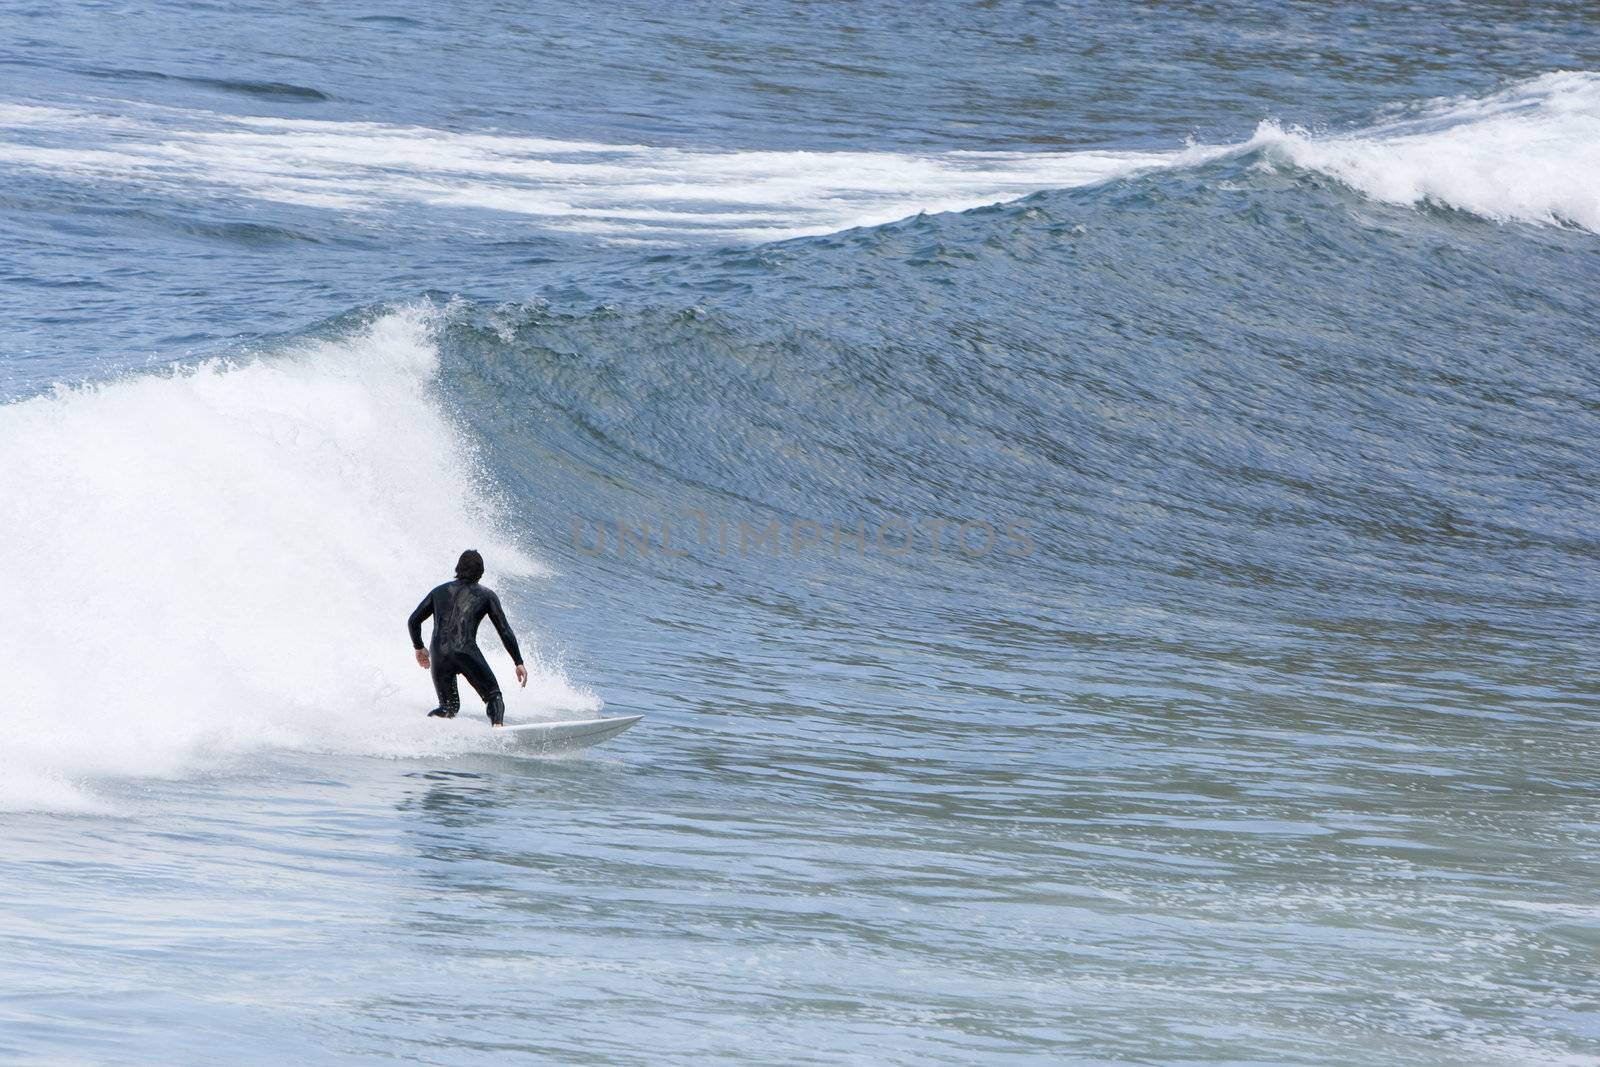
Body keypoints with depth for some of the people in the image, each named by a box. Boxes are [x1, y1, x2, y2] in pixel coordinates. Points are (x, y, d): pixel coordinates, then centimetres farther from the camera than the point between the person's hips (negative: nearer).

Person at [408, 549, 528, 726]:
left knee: (449, 707, 18)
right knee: (493, 697, 8)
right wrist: (519, 663, 15)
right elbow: (504, 631, 10)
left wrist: (419, 648, 39)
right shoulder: (486, 595, 15)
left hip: (438, 654, 3)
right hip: (465, 650, -3)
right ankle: (497, 726, -22)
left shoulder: (440, 591, 24)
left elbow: (413, 621, 23)